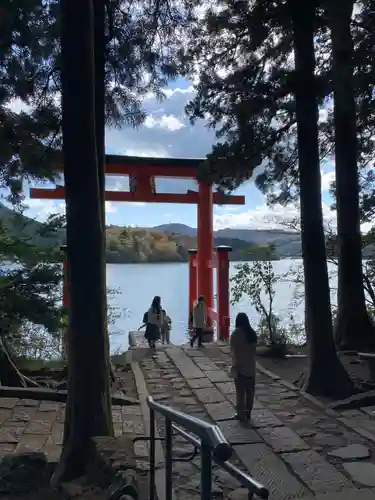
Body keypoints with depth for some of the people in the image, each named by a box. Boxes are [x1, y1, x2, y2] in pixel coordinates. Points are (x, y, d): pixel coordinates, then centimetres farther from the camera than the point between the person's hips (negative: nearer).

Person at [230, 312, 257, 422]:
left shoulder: (236, 333, -14)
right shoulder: (252, 333, 3)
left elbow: (234, 351, -15)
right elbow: (254, 350, 9)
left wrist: (234, 365, -9)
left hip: (240, 366, -6)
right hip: (251, 366, 6)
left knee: (240, 391, 2)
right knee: (250, 391, 13)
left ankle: (241, 414, 7)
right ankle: (248, 412, 22)